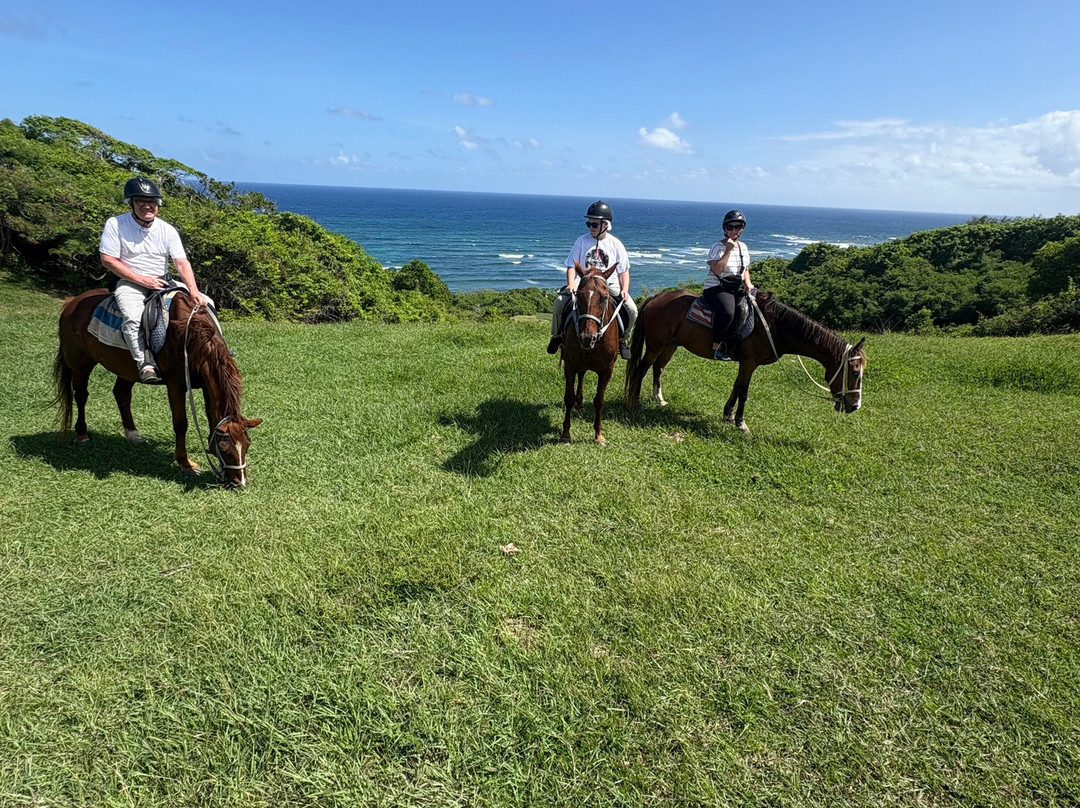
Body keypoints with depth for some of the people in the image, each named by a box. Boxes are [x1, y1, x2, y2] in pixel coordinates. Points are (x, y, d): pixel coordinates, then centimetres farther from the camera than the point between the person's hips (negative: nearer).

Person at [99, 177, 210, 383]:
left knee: (205, 302, -11)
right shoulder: (115, 224, -6)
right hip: (130, 283, -3)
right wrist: (142, 279, -16)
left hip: (162, 283, 4)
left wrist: (194, 290, -25)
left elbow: (182, 262, -9)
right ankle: (145, 364, -33)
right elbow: (108, 260, -8)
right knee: (132, 317, -34)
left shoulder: (167, 230, 1)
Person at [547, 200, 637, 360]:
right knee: (559, 303, -24)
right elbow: (572, 266, 4)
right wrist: (571, 284, -14)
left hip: (610, 283, 0)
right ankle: (557, 336, 3)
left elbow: (624, 271, 7)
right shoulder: (582, 241, 4)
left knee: (632, 310, -20)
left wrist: (624, 290, -10)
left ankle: (621, 340, 9)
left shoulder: (615, 244, 4)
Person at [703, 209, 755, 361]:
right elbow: (717, 270, -22)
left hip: (738, 288, 8)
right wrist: (728, 250, -21)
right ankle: (716, 347, -22)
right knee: (727, 312, -37)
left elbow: (745, 269, 24)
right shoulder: (718, 247, -8)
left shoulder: (743, 247, 13)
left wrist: (748, 283, 4)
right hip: (716, 289, -8)